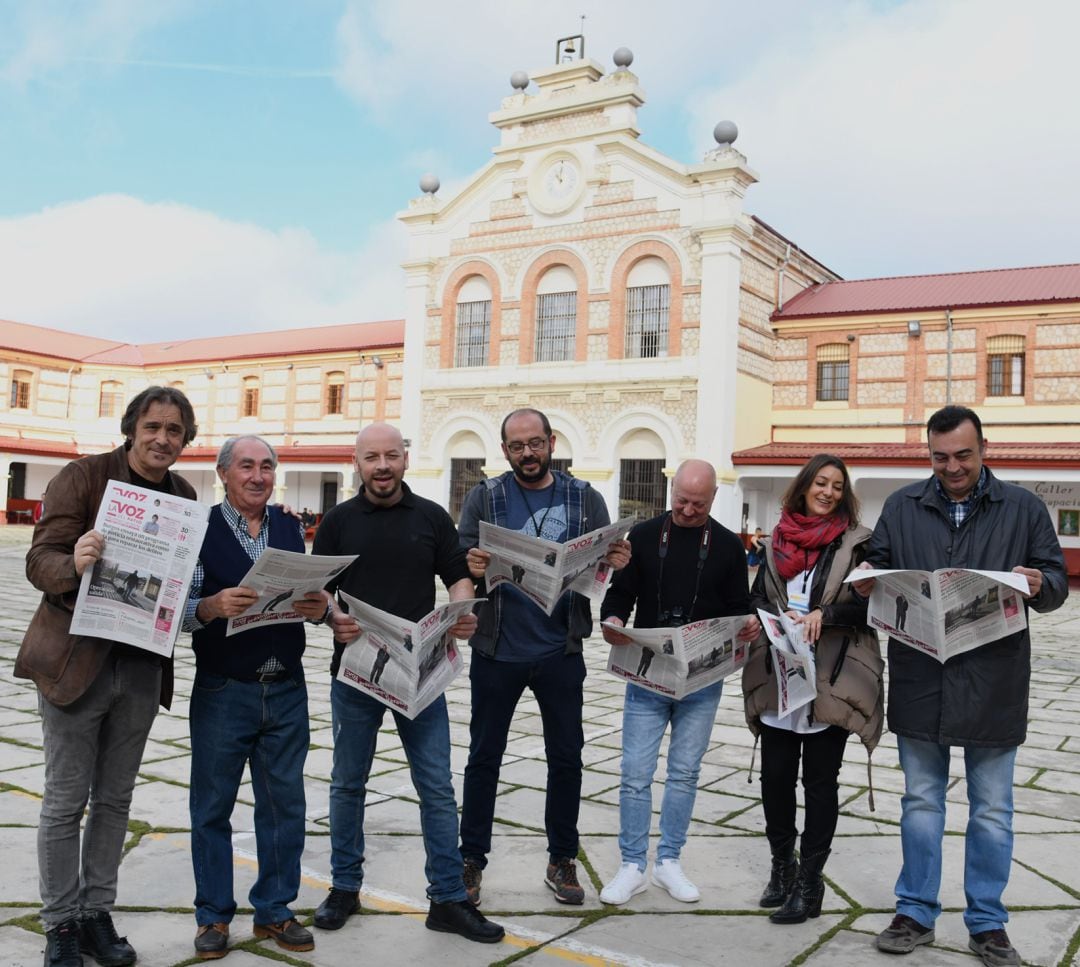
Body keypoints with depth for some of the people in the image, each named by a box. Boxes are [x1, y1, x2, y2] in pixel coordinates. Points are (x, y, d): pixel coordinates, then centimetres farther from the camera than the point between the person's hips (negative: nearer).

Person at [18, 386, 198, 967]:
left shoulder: (184, 496, 6)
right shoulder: (82, 476, -8)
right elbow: (40, 560, -12)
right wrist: (74, 565, -34)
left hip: (143, 666, 4)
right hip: (76, 658, -4)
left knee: (115, 800, 14)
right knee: (65, 801, 6)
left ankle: (97, 914, 28)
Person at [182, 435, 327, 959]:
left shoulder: (291, 529, 9)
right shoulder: (200, 528, -3)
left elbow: (310, 598, 11)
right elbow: (180, 609, -8)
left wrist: (319, 606, -12)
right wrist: (213, 606, -28)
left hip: (286, 690, 3)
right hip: (222, 692, -3)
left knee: (284, 803, 9)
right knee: (212, 805, 8)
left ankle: (274, 909, 25)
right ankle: (214, 915, 23)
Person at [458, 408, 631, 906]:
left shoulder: (585, 499, 3)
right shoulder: (484, 498, 0)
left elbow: (604, 566, 5)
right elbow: (461, 561, -4)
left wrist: (615, 563, -19)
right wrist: (472, 568, -27)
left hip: (561, 651, 1)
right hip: (498, 650, -1)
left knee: (566, 758, 11)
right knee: (484, 757, 9)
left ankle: (561, 860, 28)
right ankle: (471, 860, 24)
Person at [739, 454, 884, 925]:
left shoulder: (857, 542, -1)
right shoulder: (776, 541, 9)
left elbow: (869, 605, -5)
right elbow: (757, 598, 11)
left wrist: (824, 614, -20)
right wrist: (775, 617, -10)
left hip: (831, 683, -3)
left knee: (820, 782, 5)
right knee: (774, 776, 9)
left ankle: (809, 885, 15)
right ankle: (783, 866, 29)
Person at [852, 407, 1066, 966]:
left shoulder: (1022, 509, 3)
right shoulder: (902, 507, 6)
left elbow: (1056, 579, 4)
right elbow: (878, 566, 10)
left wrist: (1039, 585, -19)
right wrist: (868, 583, -13)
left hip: (993, 685, -1)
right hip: (919, 682, 1)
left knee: (992, 811, 11)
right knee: (920, 803, 12)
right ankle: (916, 913, 26)